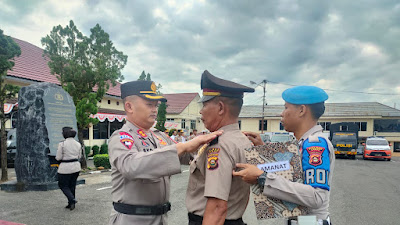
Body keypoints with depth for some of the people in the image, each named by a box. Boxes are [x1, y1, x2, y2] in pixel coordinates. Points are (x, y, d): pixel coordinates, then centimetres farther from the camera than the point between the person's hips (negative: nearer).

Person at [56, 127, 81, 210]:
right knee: (72, 185, 16)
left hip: (65, 168, -5)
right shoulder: (78, 144, 3)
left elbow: (58, 158, -11)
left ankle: (72, 199, -8)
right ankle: (71, 203, 21)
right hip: (76, 167, 6)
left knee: (63, 185, 10)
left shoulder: (62, 144, -14)